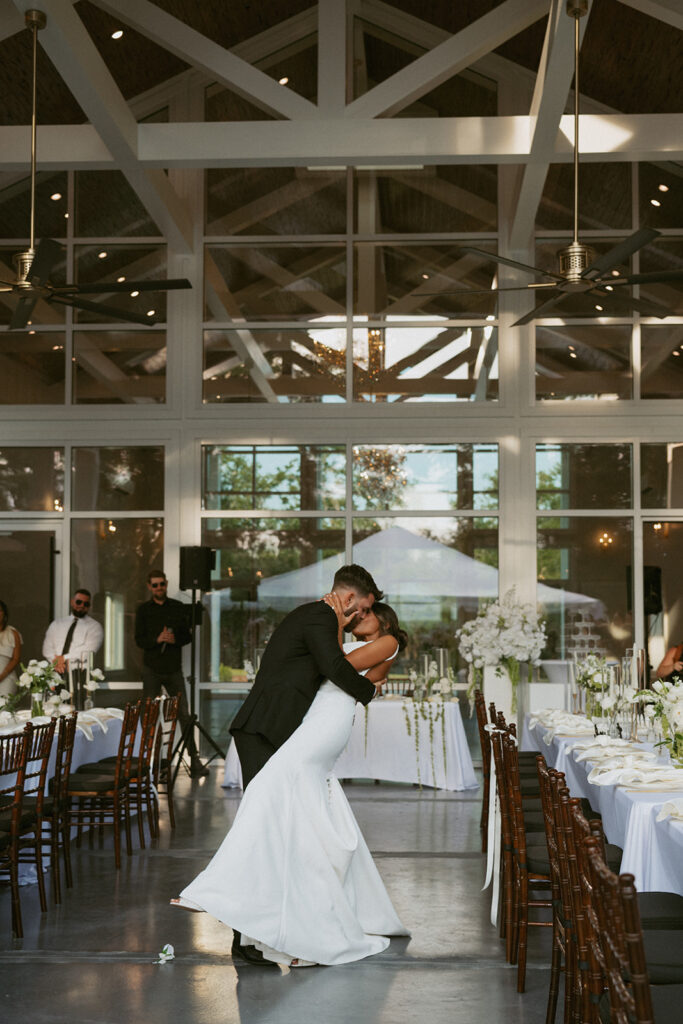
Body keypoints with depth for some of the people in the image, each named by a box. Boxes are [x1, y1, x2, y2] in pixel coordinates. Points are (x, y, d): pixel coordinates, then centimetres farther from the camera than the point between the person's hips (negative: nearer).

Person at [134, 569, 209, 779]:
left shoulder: (178, 608, 9)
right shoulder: (143, 609, 6)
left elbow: (187, 636, 9)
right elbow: (139, 640, 0)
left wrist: (175, 639, -12)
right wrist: (157, 639, -18)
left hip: (173, 669, 0)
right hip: (151, 669, 0)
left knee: (184, 714, -5)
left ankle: (194, 759, -2)